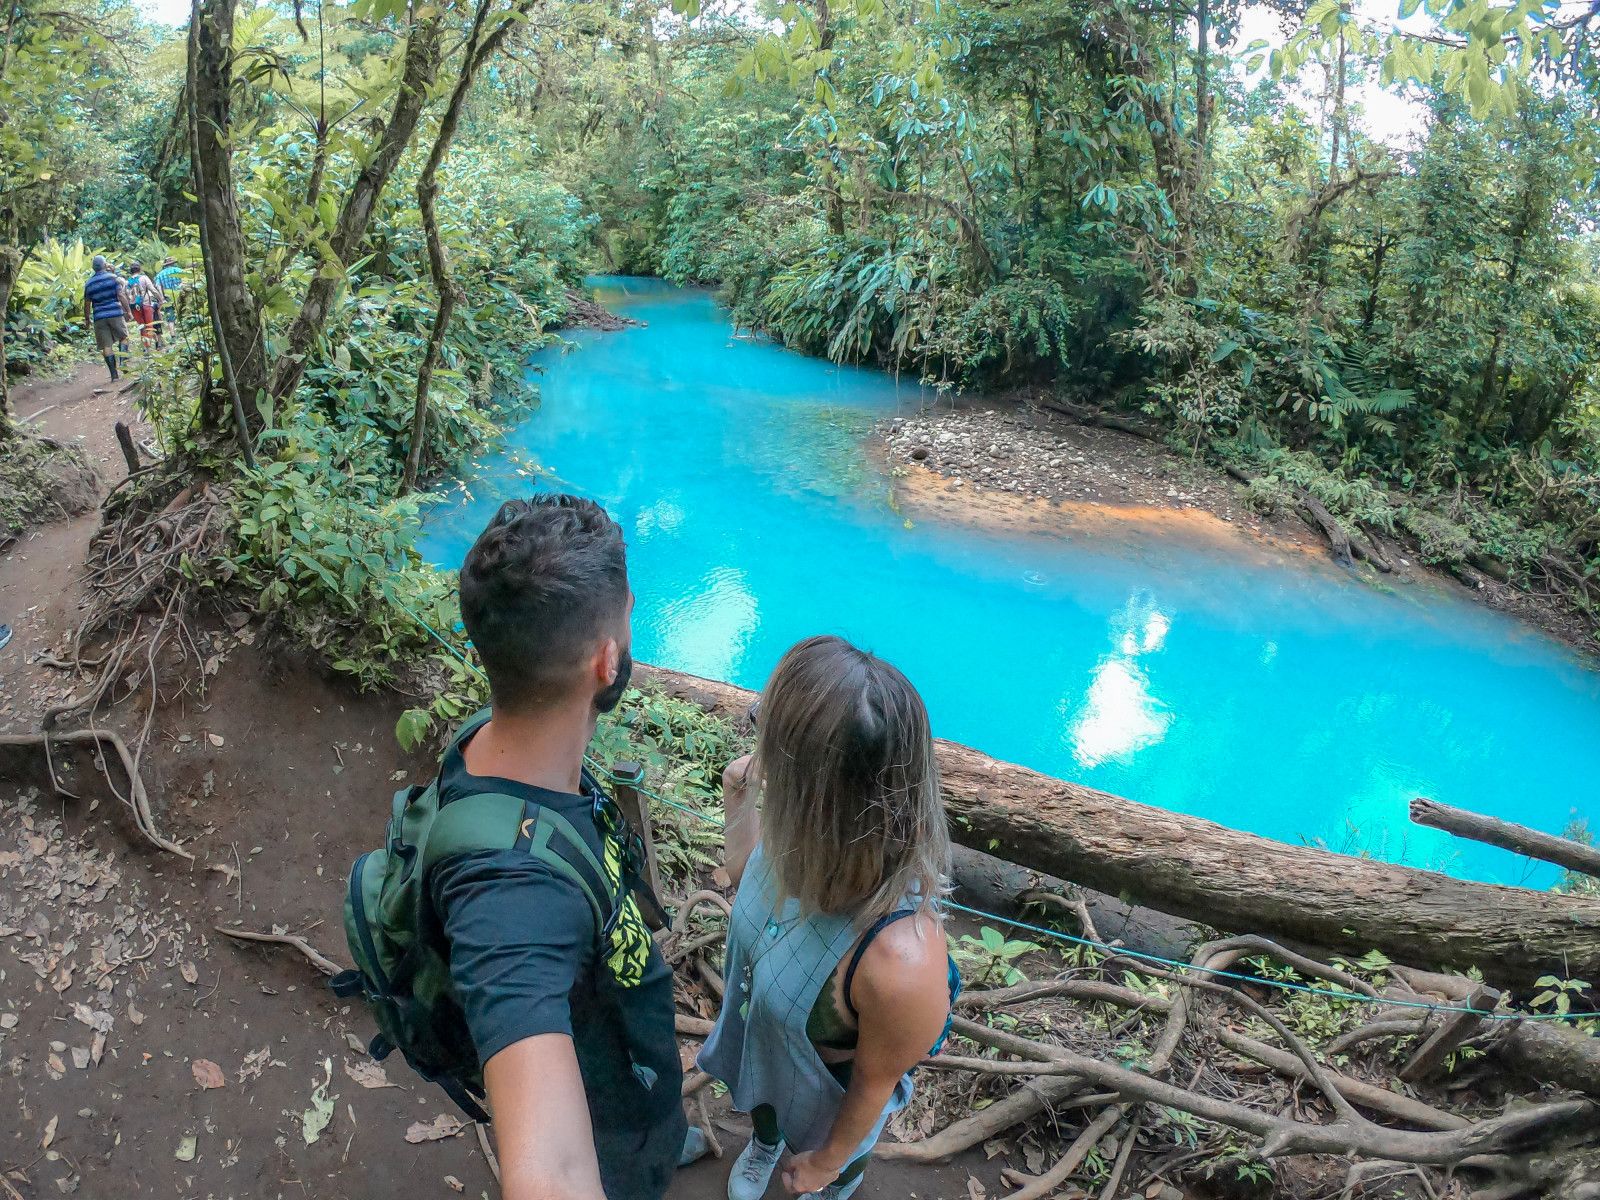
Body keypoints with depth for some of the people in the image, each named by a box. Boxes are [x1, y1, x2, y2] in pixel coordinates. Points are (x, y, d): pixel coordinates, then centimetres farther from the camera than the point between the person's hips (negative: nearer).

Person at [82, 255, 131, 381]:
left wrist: (87, 319, 22)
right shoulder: (112, 277, 0)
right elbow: (121, 296, -8)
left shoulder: (88, 284, 9)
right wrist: (128, 311, -2)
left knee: (106, 346, 3)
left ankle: (114, 374, 1)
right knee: (123, 337, 14)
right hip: (115, 314, -2)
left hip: (99, 318, 2)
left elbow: (87, 304, 11)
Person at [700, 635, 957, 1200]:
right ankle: (764, 1144, 73)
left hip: (828, 1096, -4)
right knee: (763, 1110, 39)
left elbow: (875, 1085, -26)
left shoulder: (901, 963, -50)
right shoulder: (798, 840, -31)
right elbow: (745, 878, -3)